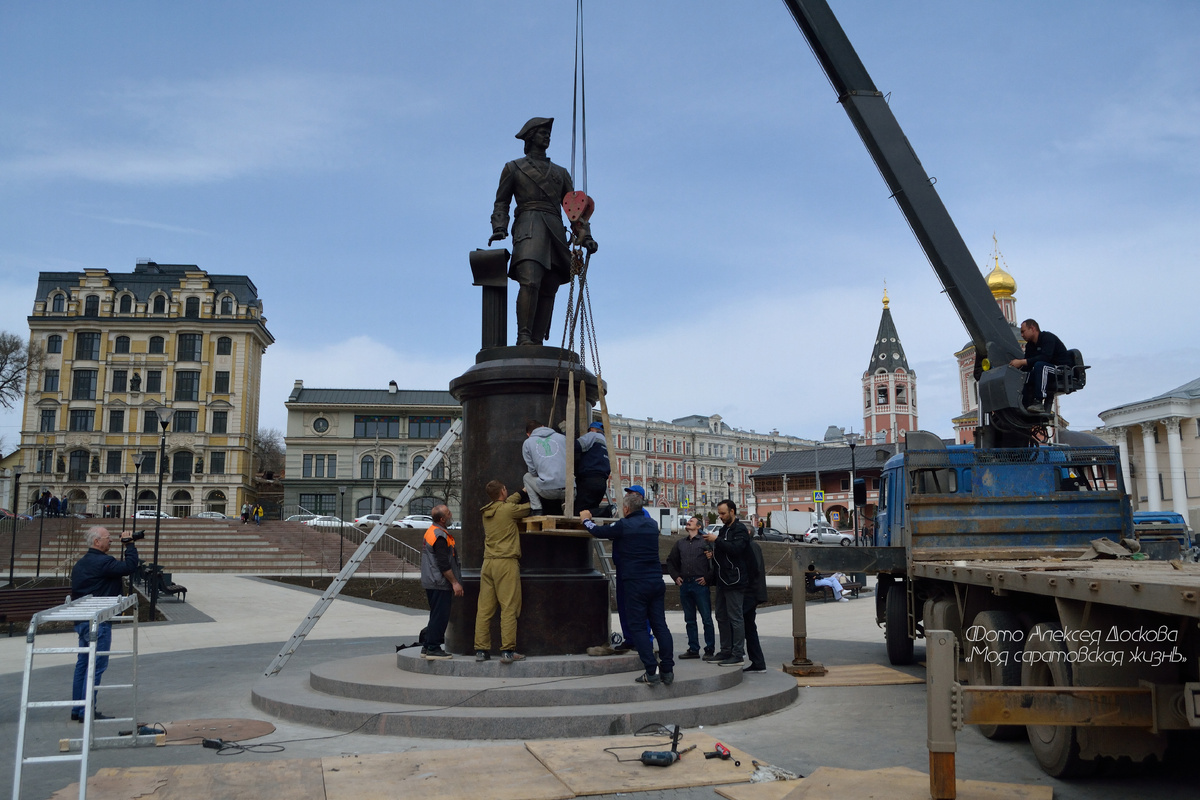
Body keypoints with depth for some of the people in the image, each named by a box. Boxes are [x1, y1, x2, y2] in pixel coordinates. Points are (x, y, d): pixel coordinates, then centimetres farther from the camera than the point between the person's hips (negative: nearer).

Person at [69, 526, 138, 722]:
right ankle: (87, 711, -3)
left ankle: (77, 709, 20)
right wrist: (129, 545, -12)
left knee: (83, 664, 14)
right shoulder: (102, 562, -17)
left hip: (82, 620, 10)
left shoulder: (80, 563, 15)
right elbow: (130, 567, -21)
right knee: (97, 665, -5)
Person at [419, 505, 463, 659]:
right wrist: (455, 583, -17)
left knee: (436, 616, 16)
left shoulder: (431, 531, 14)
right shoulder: (440, 536, -19)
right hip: (440, 584, -11)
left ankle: (427, 647, 21)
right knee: (440, 616, -5)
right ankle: (433, 648, -1)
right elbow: (444, 564, -22)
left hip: (431, 582, 11)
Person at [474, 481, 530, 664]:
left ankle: (481, 649, 8)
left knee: (484, 608, 6)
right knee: (509, 608, -5)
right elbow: (529, 507, 6)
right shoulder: (508, 509, -6)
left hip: (488, 562, 7)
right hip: (506, 562, -7)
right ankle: (507, 650, -8)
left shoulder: (486, 511, 14)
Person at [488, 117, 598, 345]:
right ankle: (523, 338, -30)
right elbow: (501, 203, 13)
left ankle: (537, 344, -11)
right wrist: (499, 229, -7)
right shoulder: (513, 168, 20)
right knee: (530, 282, -26)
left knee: (548, 292, -7)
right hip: (528, 228, -4)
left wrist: (585, 235, 3)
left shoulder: (560, 173, 28)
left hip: (555, 232, 4)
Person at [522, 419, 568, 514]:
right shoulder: (562, 437, 15)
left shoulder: (527, 443, 12)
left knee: (527, 477, 27)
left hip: (548, 491, -2)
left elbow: (533, 471, 9)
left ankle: (536, 509, 16)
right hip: (568, 491, 2)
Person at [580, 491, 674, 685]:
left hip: (635, 583, -6)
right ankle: (667, 670, 5)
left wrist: (586, 519, 26)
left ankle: (651, 671, -6)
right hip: (656, 582, 6)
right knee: (659, 625, 7)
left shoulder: (624, 525, -8)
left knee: (638, 627, 0)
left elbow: (598, 531, 4)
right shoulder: (652, 524, 11)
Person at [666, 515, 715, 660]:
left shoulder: (706, 542, -1)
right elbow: (670, 561, 25)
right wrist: (675, 576, 12)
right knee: (689, 620, 9)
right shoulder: (680, 543, 16)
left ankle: (709, 649, 5)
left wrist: (708, 578, -9)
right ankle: (693, 649, 16)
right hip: (684, 585, 6)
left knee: (706, 619, -2)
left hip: (700, 584, -6)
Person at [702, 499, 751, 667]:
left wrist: (716, 540, -22)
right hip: (722, 581, 10)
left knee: (735, 617, -6)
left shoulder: (740, 530, -10)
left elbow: (736, 548, -27)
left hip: (734, 581, -10)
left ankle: (738, 655, -2)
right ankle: (726, 651, 21)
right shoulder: (723, 529, 19)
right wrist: (713, 553, 7)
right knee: (721, 616, 13)